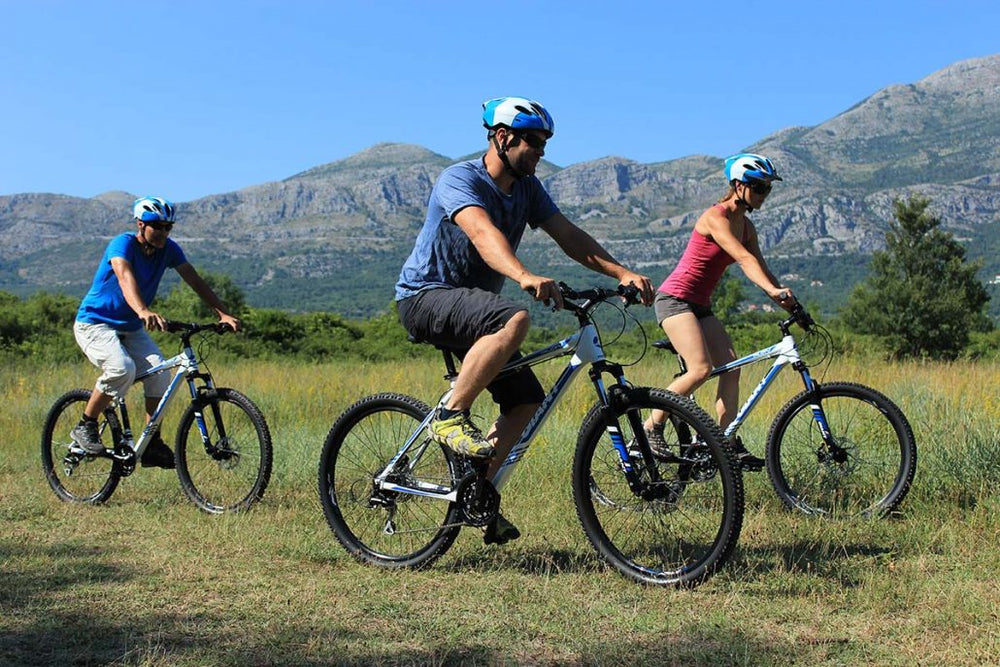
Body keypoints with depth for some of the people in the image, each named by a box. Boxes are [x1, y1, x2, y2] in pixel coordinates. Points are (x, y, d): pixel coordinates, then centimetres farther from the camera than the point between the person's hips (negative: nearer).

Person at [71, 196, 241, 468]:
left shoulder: (168, 249, -5)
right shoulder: (123, 243, -23)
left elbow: (195, 281, -11)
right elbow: (125, 276, -42)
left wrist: (224, 314, -24)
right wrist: (143, 311, -62)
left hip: (130, 328, 6)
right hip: (94, 323, -6)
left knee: (160, 373, -16)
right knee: (122, 368, -31)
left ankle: (152, 444, -5)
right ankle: (85, 426, -11)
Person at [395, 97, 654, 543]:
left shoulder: (527, 188, 6)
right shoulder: (459, 179, -18)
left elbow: (569, 236, -2)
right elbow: (484, 233, -37)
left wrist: (621, 273, -17)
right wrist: (525, 277, -55)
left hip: (472, 305, 8)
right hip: (425, 297, -8)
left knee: (526, 400, -1)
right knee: (514, 320, -36)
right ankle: (450, 416, -25)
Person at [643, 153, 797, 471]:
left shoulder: (746, 226, 11)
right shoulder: (716, 217, -16)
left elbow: (760, 266, 3)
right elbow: (744, 259, -30)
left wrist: (784, 296, -12)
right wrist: (773, 290, -41)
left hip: (700, 305, 9)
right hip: (675, 298, -9)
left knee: (731, 369, -3)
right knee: (701, 369, -21)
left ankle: (729, 445, -1)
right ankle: (651, 429, -8)